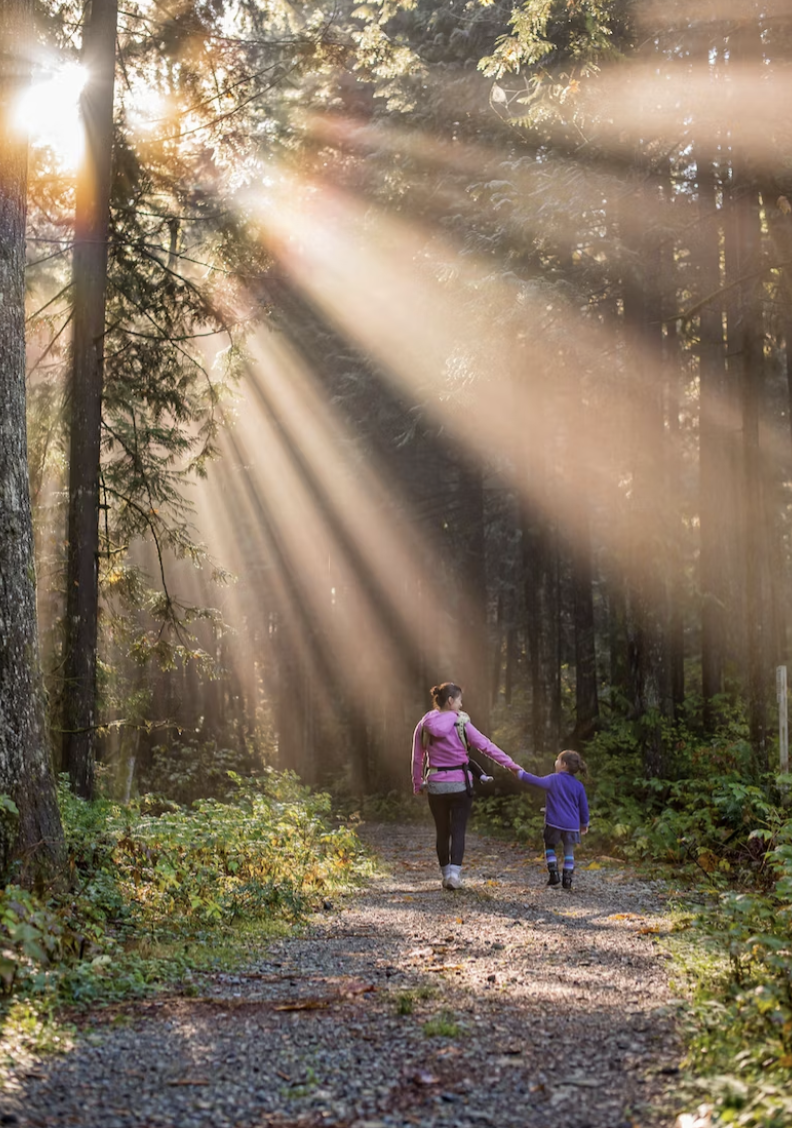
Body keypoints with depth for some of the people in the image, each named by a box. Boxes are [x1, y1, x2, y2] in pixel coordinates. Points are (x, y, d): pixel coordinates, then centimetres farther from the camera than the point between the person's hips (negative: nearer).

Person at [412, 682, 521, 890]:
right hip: (460, 784, -3)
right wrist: (511, 765, -4)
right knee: (458, 831, 3)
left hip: (435, 785, 3)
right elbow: (486, 746, -9)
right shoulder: (461, 724, -9)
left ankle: (446, 874, 22)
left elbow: (417, 758, 5)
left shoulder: (424, 725, -1)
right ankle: (454, 873, -12)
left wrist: (417, 784, 16)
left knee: (442, 832, 15)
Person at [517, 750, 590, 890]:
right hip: (572, 825, 2)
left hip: (554, 822, -2)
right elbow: (584, 806, 8)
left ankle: (553, 874, 5)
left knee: (550, 847, 17)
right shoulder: (578, 785, 4)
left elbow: (537, 781, -8)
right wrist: (584, 824, 20)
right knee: (569, 852, 13)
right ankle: (567, 879, 5)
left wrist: (520, 774, 3)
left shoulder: (553, 780, -5)